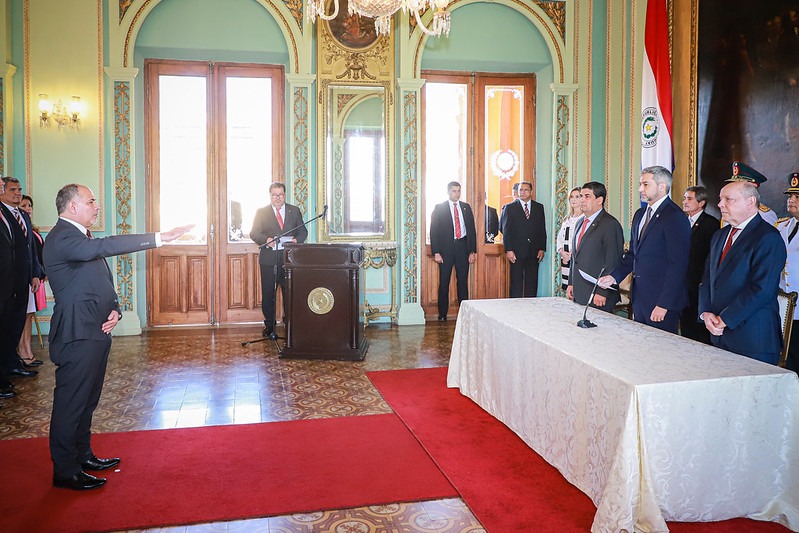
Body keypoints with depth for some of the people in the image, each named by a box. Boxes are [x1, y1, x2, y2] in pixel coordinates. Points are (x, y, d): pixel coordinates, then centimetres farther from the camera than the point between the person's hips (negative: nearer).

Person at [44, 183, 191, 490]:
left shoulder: (82, 237, 16)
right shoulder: (61, 238, -17)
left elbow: (103, 279, 18)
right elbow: (106, 246, -33)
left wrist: (114, 310, -1)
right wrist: (160, 238, -36)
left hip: (96, 332, 10)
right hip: (77, 335, -10)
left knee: (87, 400, 19)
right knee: (71, 402, 0)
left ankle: (82, 455, 33)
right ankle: (65, 472, 12)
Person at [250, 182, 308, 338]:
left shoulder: (295, 211, 12)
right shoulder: (261, 212, 7)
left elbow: (303, 231, 11)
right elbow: (254, 233, 0)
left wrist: (297, 240, -11)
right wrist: (266, 240, -21)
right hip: (269, 260, -1)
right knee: (268, 294, 4)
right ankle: (269, 326, 15)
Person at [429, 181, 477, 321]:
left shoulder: (466, 207, 11)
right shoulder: (439, 208, 3)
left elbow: (472, 229, 11)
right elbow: (434, 231, -1)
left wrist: (473, 251, 3)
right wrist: (436, 252, -9)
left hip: (462, 246, 2)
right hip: (446, 248, -2)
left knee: (463, 280, 4)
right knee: (444, 282, 1)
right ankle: (442, 314, 10)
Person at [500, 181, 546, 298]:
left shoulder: (539, 207, 11)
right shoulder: (510, 208, 3)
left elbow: (542, 230, 11)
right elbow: (506, 230, -1)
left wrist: (542, 248, 2)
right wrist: (508, 250, -9)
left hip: (534, 252, 3)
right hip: (516, 252, -2)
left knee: (532, 282, 5)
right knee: (516, 283, -1)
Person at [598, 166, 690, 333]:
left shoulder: (675, 217, -13)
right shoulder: (640, 214, 14)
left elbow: (678, 265, -17)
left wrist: (664, 305, -19)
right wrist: (614, 276, 4)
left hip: (661, 300, -8)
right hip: (639, 297, 8)